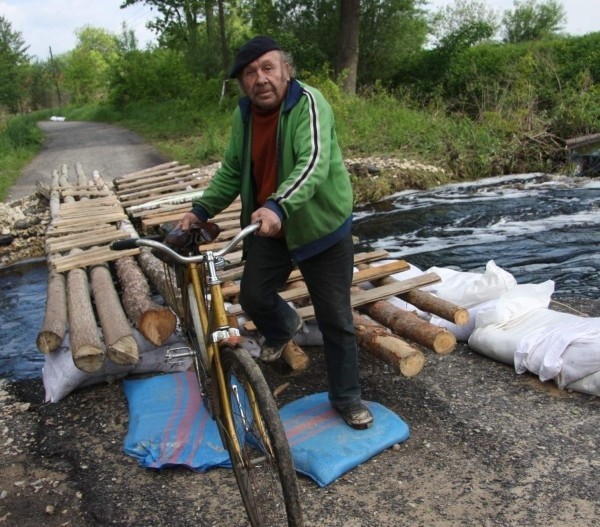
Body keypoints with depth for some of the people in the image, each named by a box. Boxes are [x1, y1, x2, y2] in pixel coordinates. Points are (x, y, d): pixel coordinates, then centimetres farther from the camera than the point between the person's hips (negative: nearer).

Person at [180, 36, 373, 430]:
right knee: (253, 297, 4)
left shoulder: (308, 103, -19)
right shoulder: (244, 114, 2)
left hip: (321, 227, -5)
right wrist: (202, 209, 4)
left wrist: (278, 206, -50)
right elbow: (232, 171, 13)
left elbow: (314, 163, -35)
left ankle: (347, 397, 22)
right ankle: (284, 327, 41)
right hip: (267, 227, 5)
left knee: (336, 320, 2)